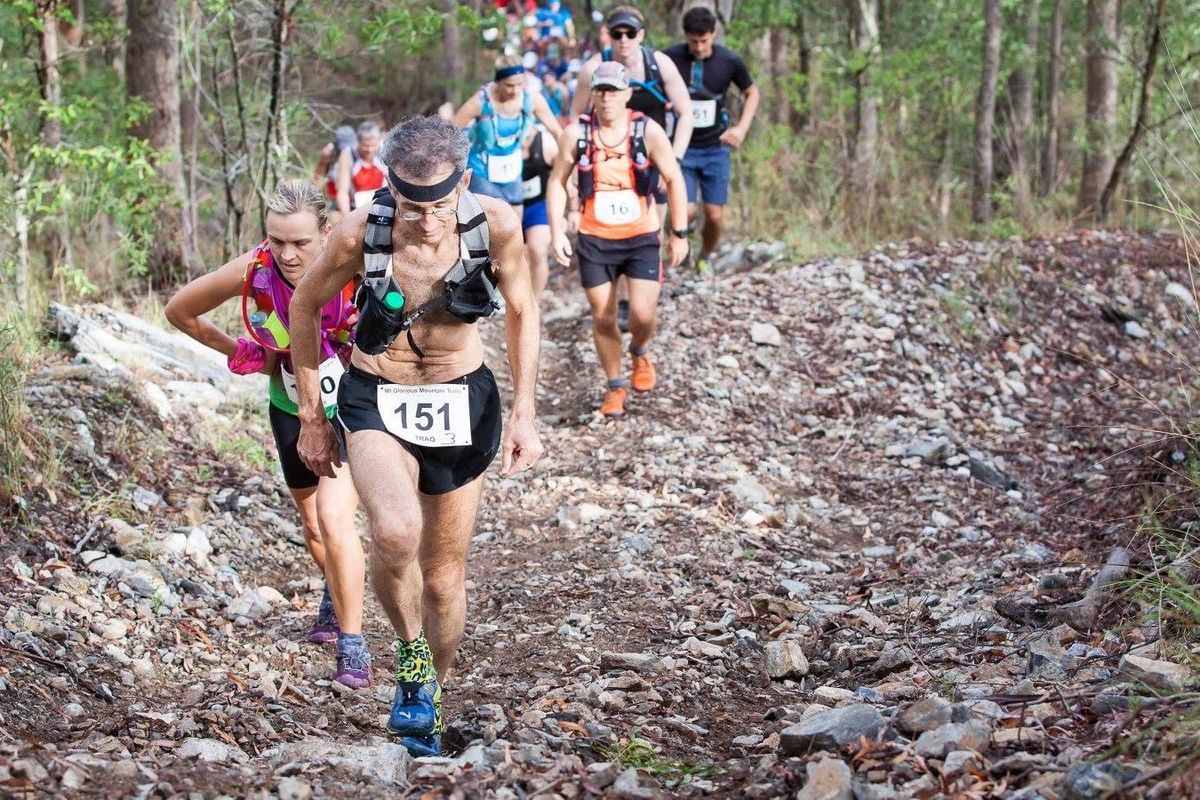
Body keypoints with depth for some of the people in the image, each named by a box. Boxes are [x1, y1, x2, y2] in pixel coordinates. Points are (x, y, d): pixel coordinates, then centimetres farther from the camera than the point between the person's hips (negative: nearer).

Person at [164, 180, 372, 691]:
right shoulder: (252, 273, -23)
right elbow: (179, 310, -5)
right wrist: (240, 353, -8)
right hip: (291, 409, 4)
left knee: (334, 519, -21)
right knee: (313, 524, 21)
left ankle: (352, 643, -7)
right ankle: (337, 596, 52)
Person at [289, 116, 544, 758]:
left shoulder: (496, 224, -19)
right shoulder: (359, 234, -22)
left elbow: (521, 312, 0)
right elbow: (305, 307, -3)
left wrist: (523, 413, -3)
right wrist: (310, 417, 2)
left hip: (462, 399, 2)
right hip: (376, 399, -2)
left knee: (444, 575, 11)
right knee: (395, 532, -31)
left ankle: (426, 703, 37)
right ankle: (411, 654, -2)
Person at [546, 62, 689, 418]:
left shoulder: (648, 131, -9)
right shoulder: (576, 133, -7)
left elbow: (674, 180, -3)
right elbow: (557, 182, 2)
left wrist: (679, 234, -4)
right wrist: (556, 233, -6)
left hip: (642, 237, -1)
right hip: (595, 240, 1)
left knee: (643, 313, -12)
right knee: (602, 317, 5)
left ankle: (640, 352, 24)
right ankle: (615, 385, 25)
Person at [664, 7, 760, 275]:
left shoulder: (730, 61, -8)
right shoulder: (669, 59, -12)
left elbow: (752, 93, 9)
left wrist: (742, 127, -2)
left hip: (716, 149, 1)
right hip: (681, 149, -1)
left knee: (714, 215, 1)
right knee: (686, 213, -14)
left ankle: (705, 258, 28)